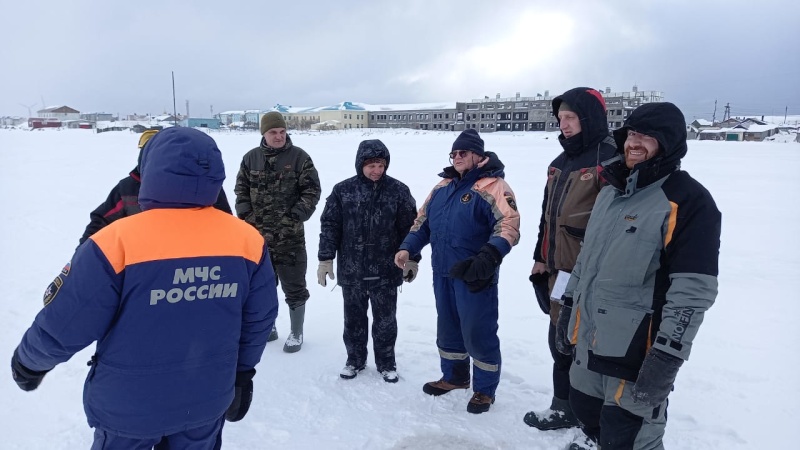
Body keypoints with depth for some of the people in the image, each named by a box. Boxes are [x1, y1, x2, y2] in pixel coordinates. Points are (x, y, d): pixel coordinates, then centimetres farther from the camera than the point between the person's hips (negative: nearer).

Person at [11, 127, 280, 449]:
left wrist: (29, 360, 7)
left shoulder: (118, 242, -23)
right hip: (208, 401, 3)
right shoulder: (248, 241, -13)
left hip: (128, 404, -2)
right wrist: (243, 372, 13)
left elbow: (63, 326, -15)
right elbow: (259, 318, -3)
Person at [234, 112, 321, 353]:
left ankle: (296, 333, 20)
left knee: (293, 285, 4)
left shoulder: (299, 157, -4)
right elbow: (241, 189, 12)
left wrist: (298, 214, -14)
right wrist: (245, 215, -1)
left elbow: (312, 190, -4)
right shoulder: (251, 158, 6)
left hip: (290, 235, -4)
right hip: (257, 233, 4)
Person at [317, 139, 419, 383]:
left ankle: (386, 362, 29)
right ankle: (355, 359, 33)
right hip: (351, 269, 1)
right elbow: (329, 226, 1)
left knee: (385, 319, 11)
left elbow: (409, 228, 1)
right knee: (354, 317, 15)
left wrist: (412, 259, 1)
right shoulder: (343, 190, -2)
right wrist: (325, 259, -2)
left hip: (386, 270, -1)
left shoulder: (398, 190, -3)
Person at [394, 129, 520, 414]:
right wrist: (408, 248, 5)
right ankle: (454, 376, 40)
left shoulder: (492, 186, -12)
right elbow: (423, 221, 18)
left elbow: (509, 225, -24)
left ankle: (485, 389, 22)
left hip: (475, 276, -7)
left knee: (478, 332, 2)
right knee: (448, 328, 20)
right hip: (443, 274, 8)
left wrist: (490, 255, -39)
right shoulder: (443, 186, 12)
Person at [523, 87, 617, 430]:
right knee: (560, 342, 17)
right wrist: (540, 258, 21)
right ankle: (565, 408, 34)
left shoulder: (611, 159, -13)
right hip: (559, 273, 9)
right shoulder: (560, 163, 15)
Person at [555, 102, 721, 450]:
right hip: (587, 343, 8)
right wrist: (568, 310, 18)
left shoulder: (688, 201, -14)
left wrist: (666, 359, -21)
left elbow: (692, 290, -19)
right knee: (586, 412, 23)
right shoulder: (610, 191, 11)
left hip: (636, 353, -7)